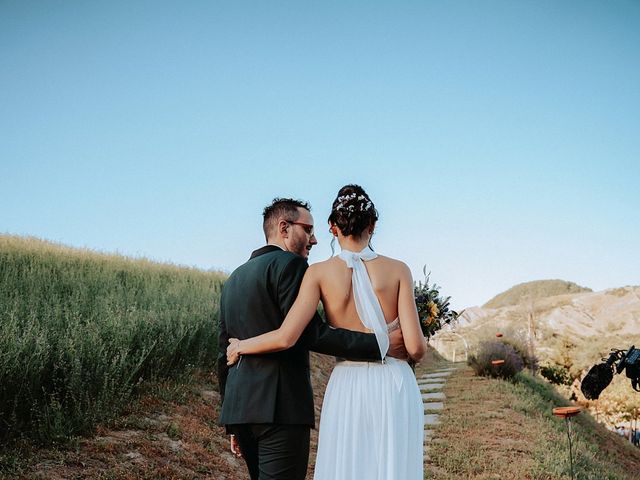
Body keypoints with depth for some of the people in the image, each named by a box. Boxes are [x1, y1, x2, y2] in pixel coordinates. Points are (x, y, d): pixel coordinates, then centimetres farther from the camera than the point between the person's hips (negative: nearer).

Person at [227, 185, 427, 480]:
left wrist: (240, 346, 6)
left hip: (348, 387, 0)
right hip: (395, 387, 0)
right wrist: (419, 352, 18)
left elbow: (286, 337, -12)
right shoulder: (398, 270, -1)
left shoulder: (320, 272, -2)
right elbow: (415, 346, -6)